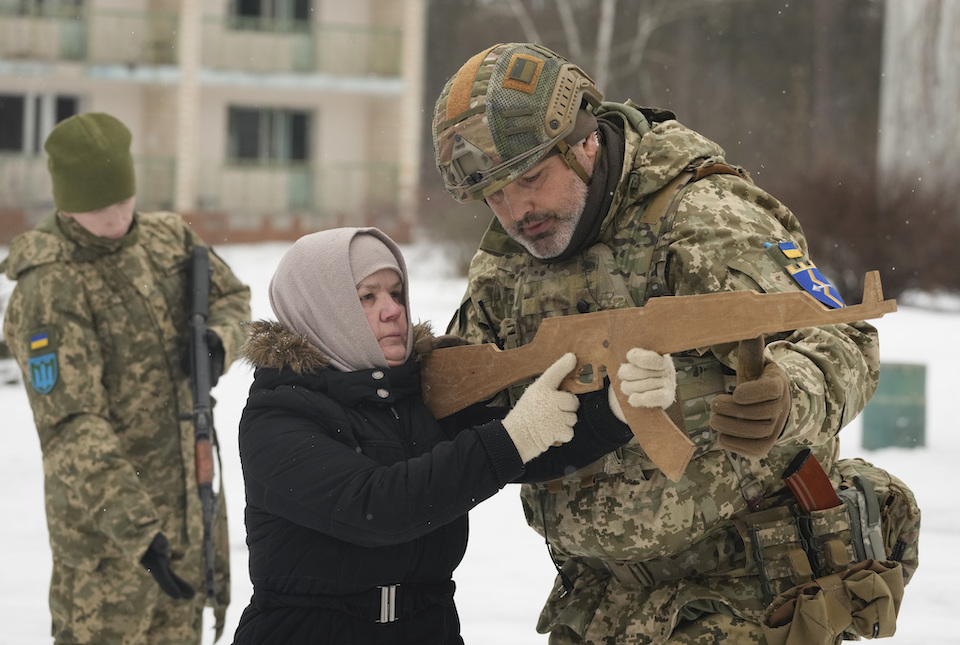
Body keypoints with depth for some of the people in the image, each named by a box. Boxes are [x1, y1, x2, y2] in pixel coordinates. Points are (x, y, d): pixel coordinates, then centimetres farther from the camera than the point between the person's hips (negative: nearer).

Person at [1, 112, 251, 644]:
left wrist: (218, 340, -9)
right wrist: (136, 530, -31)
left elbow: (233, 297, 17)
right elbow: (70, 427, -25)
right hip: (103, 511, -7)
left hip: (189, 495, 7)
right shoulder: (47, 291, -20)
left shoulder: (168, 238, 2)